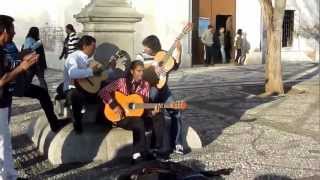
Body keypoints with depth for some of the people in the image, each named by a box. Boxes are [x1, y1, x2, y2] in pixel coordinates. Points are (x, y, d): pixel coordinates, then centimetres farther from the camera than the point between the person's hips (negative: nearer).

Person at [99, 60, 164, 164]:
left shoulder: (145, 85, 4)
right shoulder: (122, 82, -7)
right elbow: (103, 92, -15)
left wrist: (152, 112, -18)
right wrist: (114, 105, -24)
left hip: (137, 115, 5)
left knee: (158, 117, -18)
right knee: (139, 122, -35)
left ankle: (156, 150, -15)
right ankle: (140, 154, -24)